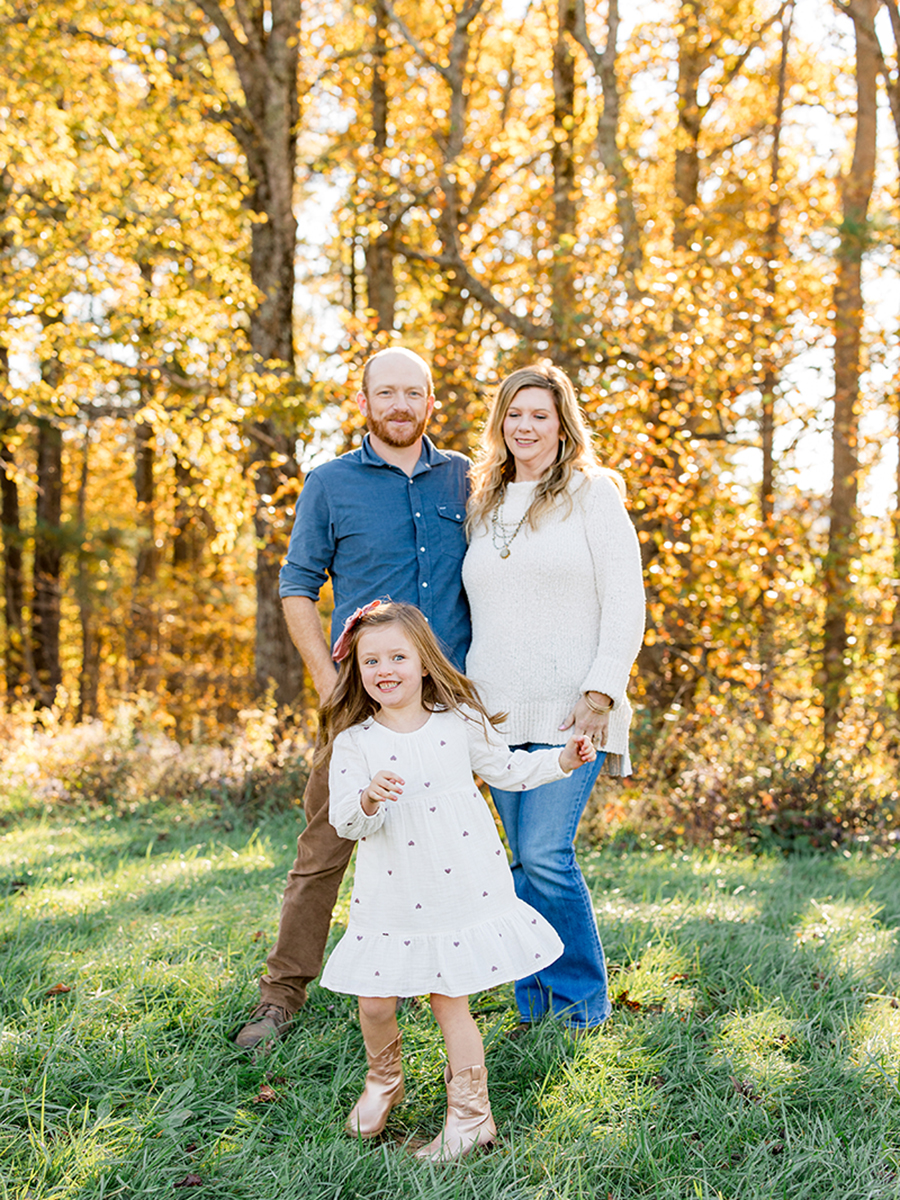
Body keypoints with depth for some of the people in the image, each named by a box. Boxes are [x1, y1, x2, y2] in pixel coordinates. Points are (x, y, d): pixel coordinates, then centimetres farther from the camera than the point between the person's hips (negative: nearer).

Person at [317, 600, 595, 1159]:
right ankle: (384, 1082, 35)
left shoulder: (460, 722, 2)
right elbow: (345, 820, -11)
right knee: (375, 1003, 5)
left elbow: (506, 768, 16)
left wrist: (563, 759, 6)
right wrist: (369, 799, -31)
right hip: (392, 898, 1)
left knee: (449, 1001, 2)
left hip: (461, 887, -1)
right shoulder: (353, 743, -3)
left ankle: (470, 1116, 17)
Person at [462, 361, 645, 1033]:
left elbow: (625, 605, -5)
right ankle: (536, 1004, 19)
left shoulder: (593, 495, 1)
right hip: (499, 712, 5)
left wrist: (600, 692, -14)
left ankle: (582, 998, 7)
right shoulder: (486, 505, 17)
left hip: (569, 709, -5)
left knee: (545, 855, -11)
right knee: (524, 858, 8)